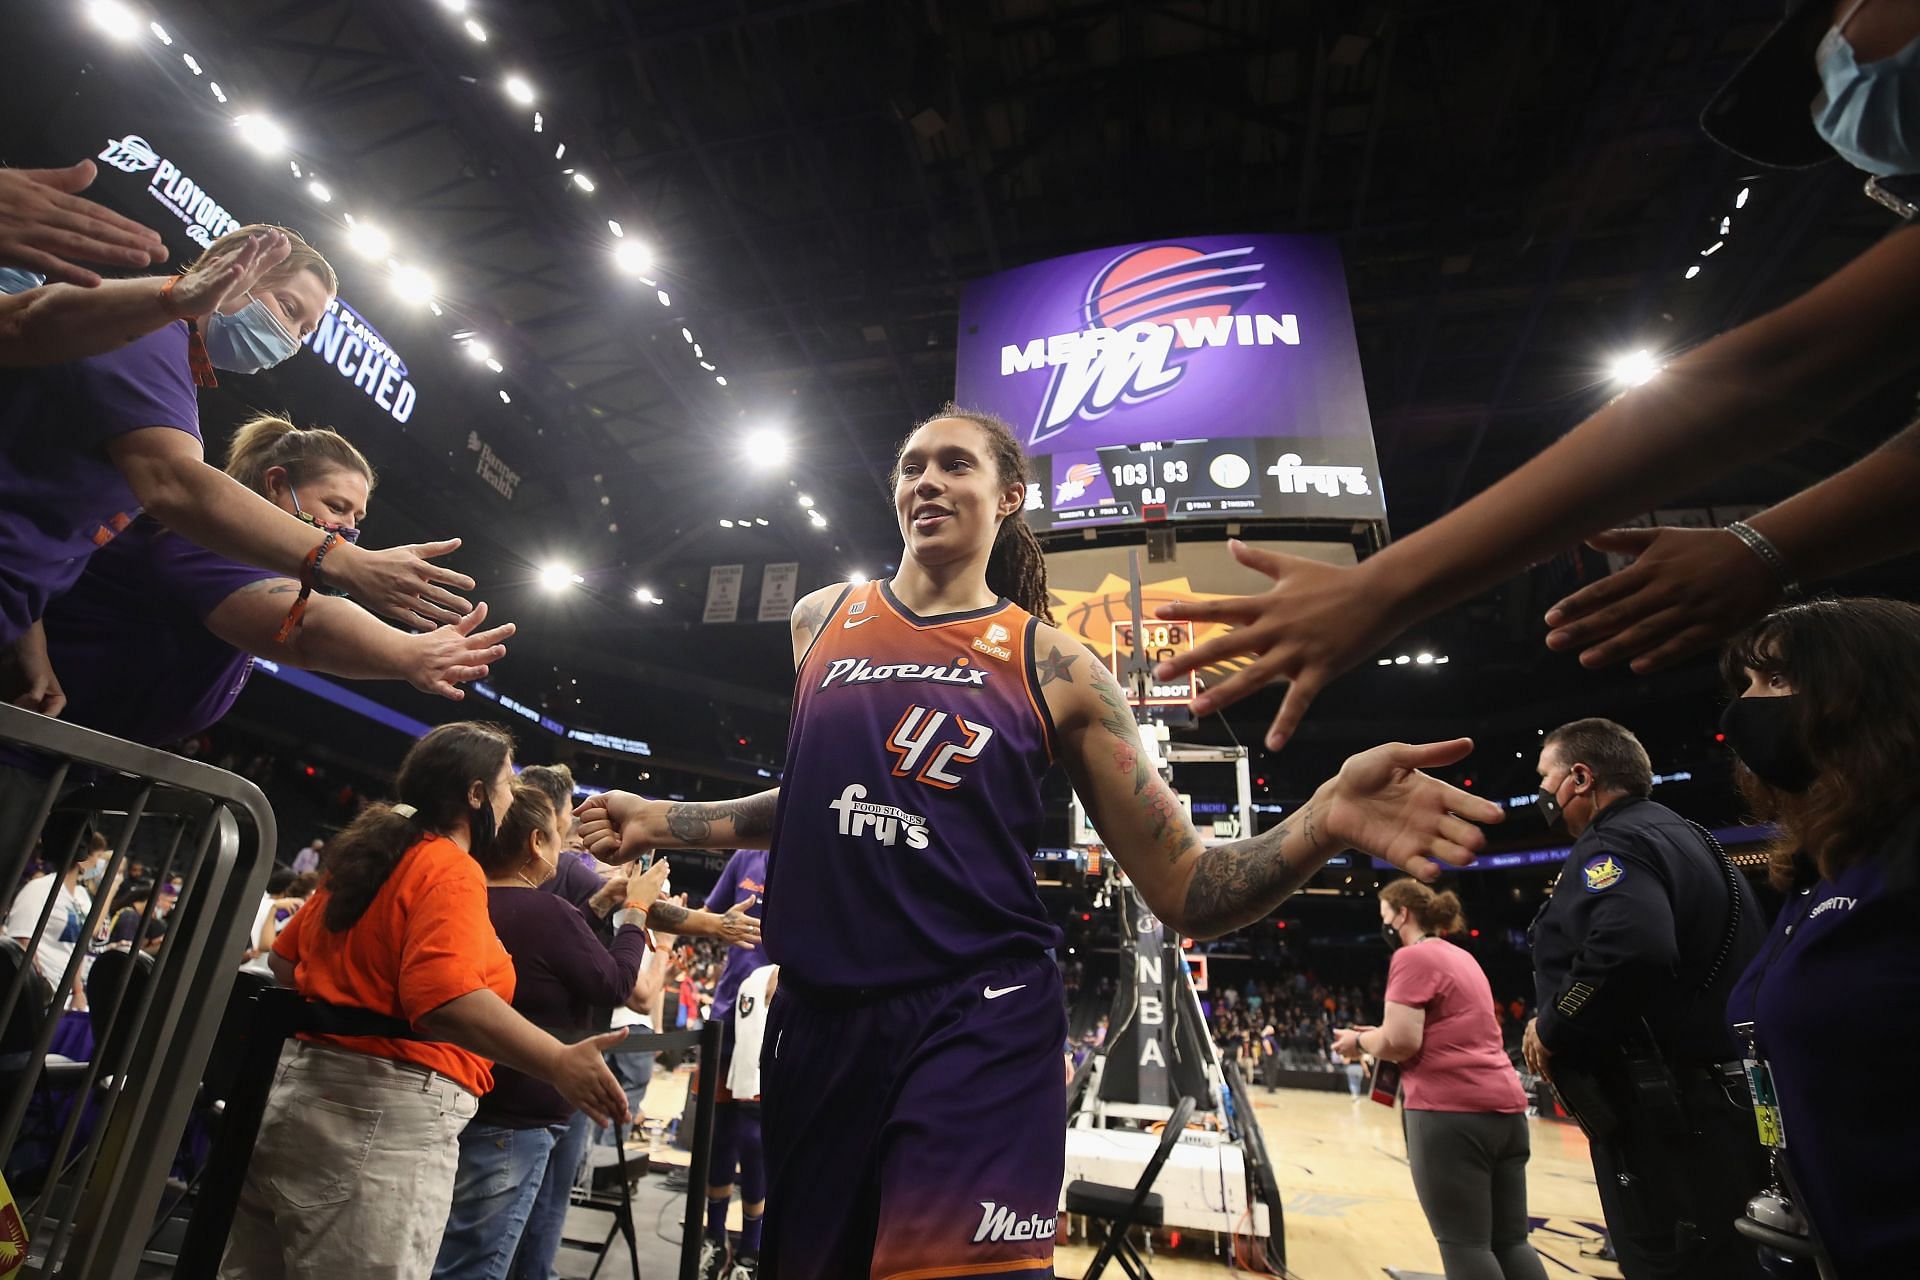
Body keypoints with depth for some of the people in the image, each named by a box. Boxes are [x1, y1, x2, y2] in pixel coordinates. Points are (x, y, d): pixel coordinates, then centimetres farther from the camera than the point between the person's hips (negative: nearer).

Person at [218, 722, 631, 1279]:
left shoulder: (369, 855, 12)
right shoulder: (452, 871, -17)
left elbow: (285, 958, 23)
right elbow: (444, 997, -32)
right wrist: (558, 1063, -35)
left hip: (298, 1090, 10)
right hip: (385, 1121, -10)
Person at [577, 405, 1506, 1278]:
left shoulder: (1054, 666, -2)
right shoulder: (822, 620, 8)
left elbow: (1184, 892, -3)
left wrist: (1320, 823, -21)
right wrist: (663, 822, 21)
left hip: (978, 1022, -3)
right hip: (816, 1015, 4)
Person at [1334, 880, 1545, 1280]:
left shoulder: (1412, 957, -8)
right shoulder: (1461, 957, 19)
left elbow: (1402, 1042, -16)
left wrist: (1360, 1041, 3)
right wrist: (1378, 1038, 20)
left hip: (1450, 1110, -9)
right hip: (1505, 1106, 9)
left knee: (1463, 1243, -2)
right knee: (1511, 1242, 12)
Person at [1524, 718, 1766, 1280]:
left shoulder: (1613, 843, -15)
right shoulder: (1680, 834, 17)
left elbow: (1628, 947, -35)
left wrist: (1551, 1028, -21)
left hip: (1669, 1124, -11)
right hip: (1721, 1108, 11)